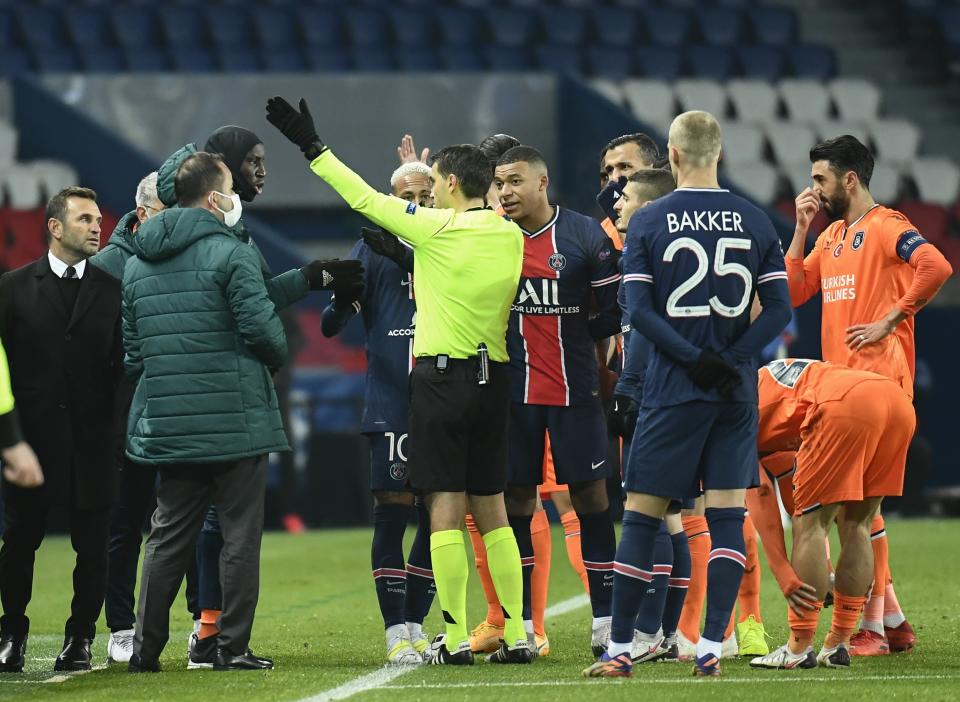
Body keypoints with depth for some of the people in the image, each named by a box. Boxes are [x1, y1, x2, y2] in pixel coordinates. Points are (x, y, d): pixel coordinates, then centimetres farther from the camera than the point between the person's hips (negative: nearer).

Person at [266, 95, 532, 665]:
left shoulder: (436, 227, -10)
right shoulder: (511, 236, 5)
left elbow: (364, 198, -3)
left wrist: (313, 147, 7)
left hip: (443, 375, -5)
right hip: (494, 377, 5)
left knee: (446, 507, -4)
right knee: (491, 509, 9)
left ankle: (457, 638, -7)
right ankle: (516, 634, 5)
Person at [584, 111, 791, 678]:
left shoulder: (648, 222, -2)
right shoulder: (756, 222, 4)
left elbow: (639, 310, -9)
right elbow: (780, 309, -1)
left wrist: (695, 361, -8)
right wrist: (730, 360, -4)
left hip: (671, 392, -2)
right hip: (737, 393, 2)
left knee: (642, 516, 4)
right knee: (728, 518, 4)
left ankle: (621, 649, 4)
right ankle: (711, 648, -3)